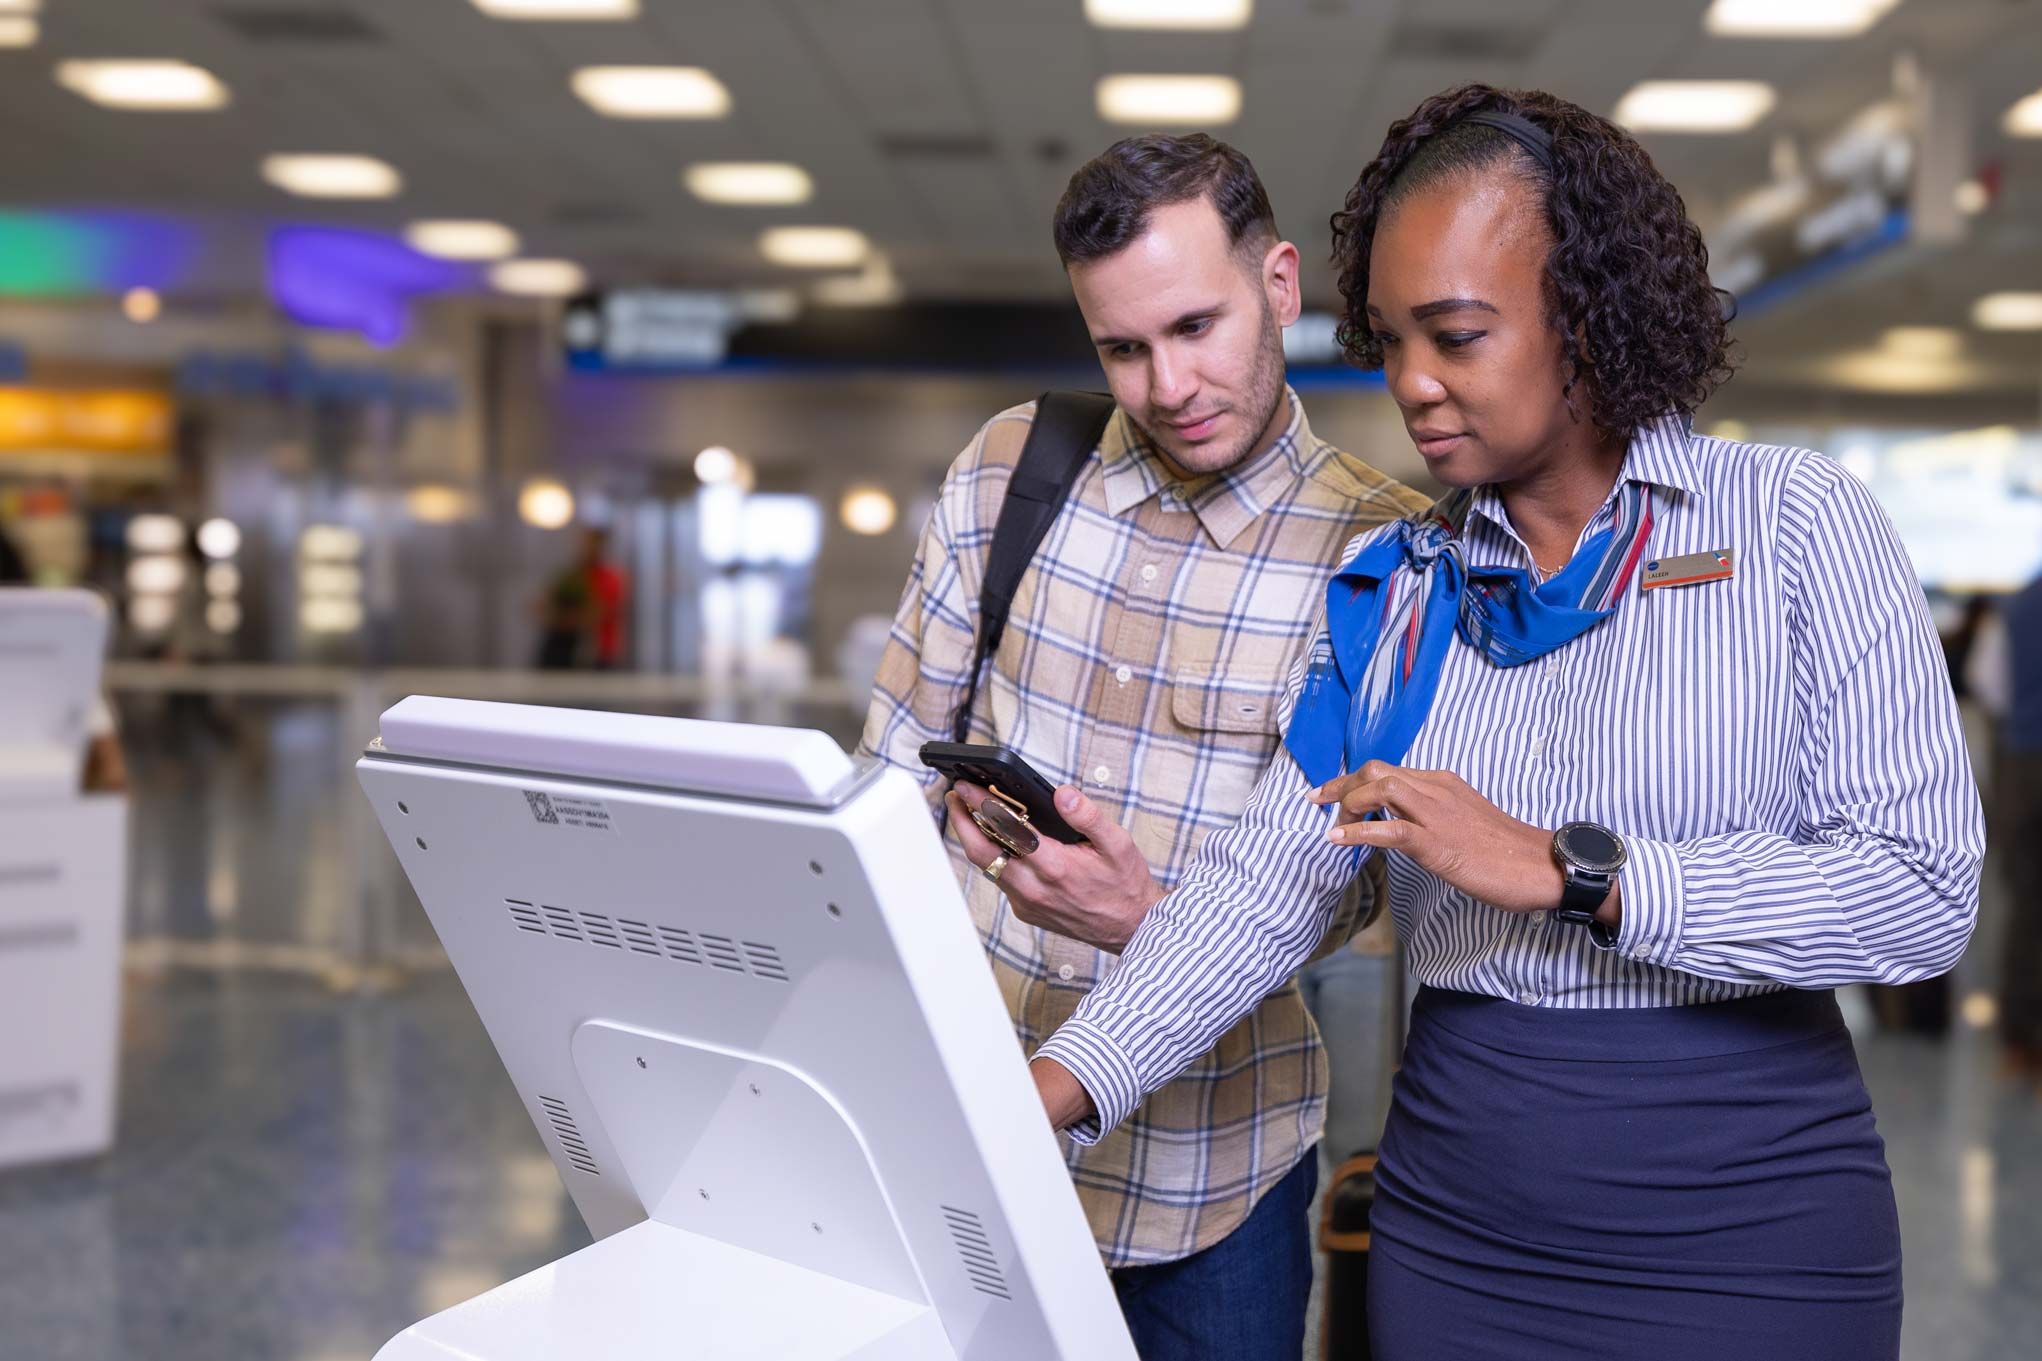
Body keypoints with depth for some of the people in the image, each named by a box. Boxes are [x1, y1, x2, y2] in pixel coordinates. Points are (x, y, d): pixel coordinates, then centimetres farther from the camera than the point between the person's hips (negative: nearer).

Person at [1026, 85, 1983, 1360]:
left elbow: (1926, 890, -14)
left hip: (1746, 1225, -3)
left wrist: (1565, 871, -20)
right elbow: (1264, 883, -2)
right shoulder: (1389, 586, 4)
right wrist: (1062, 1086, -15)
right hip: (1453, 1221, 3)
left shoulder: (1797, 525, -6)